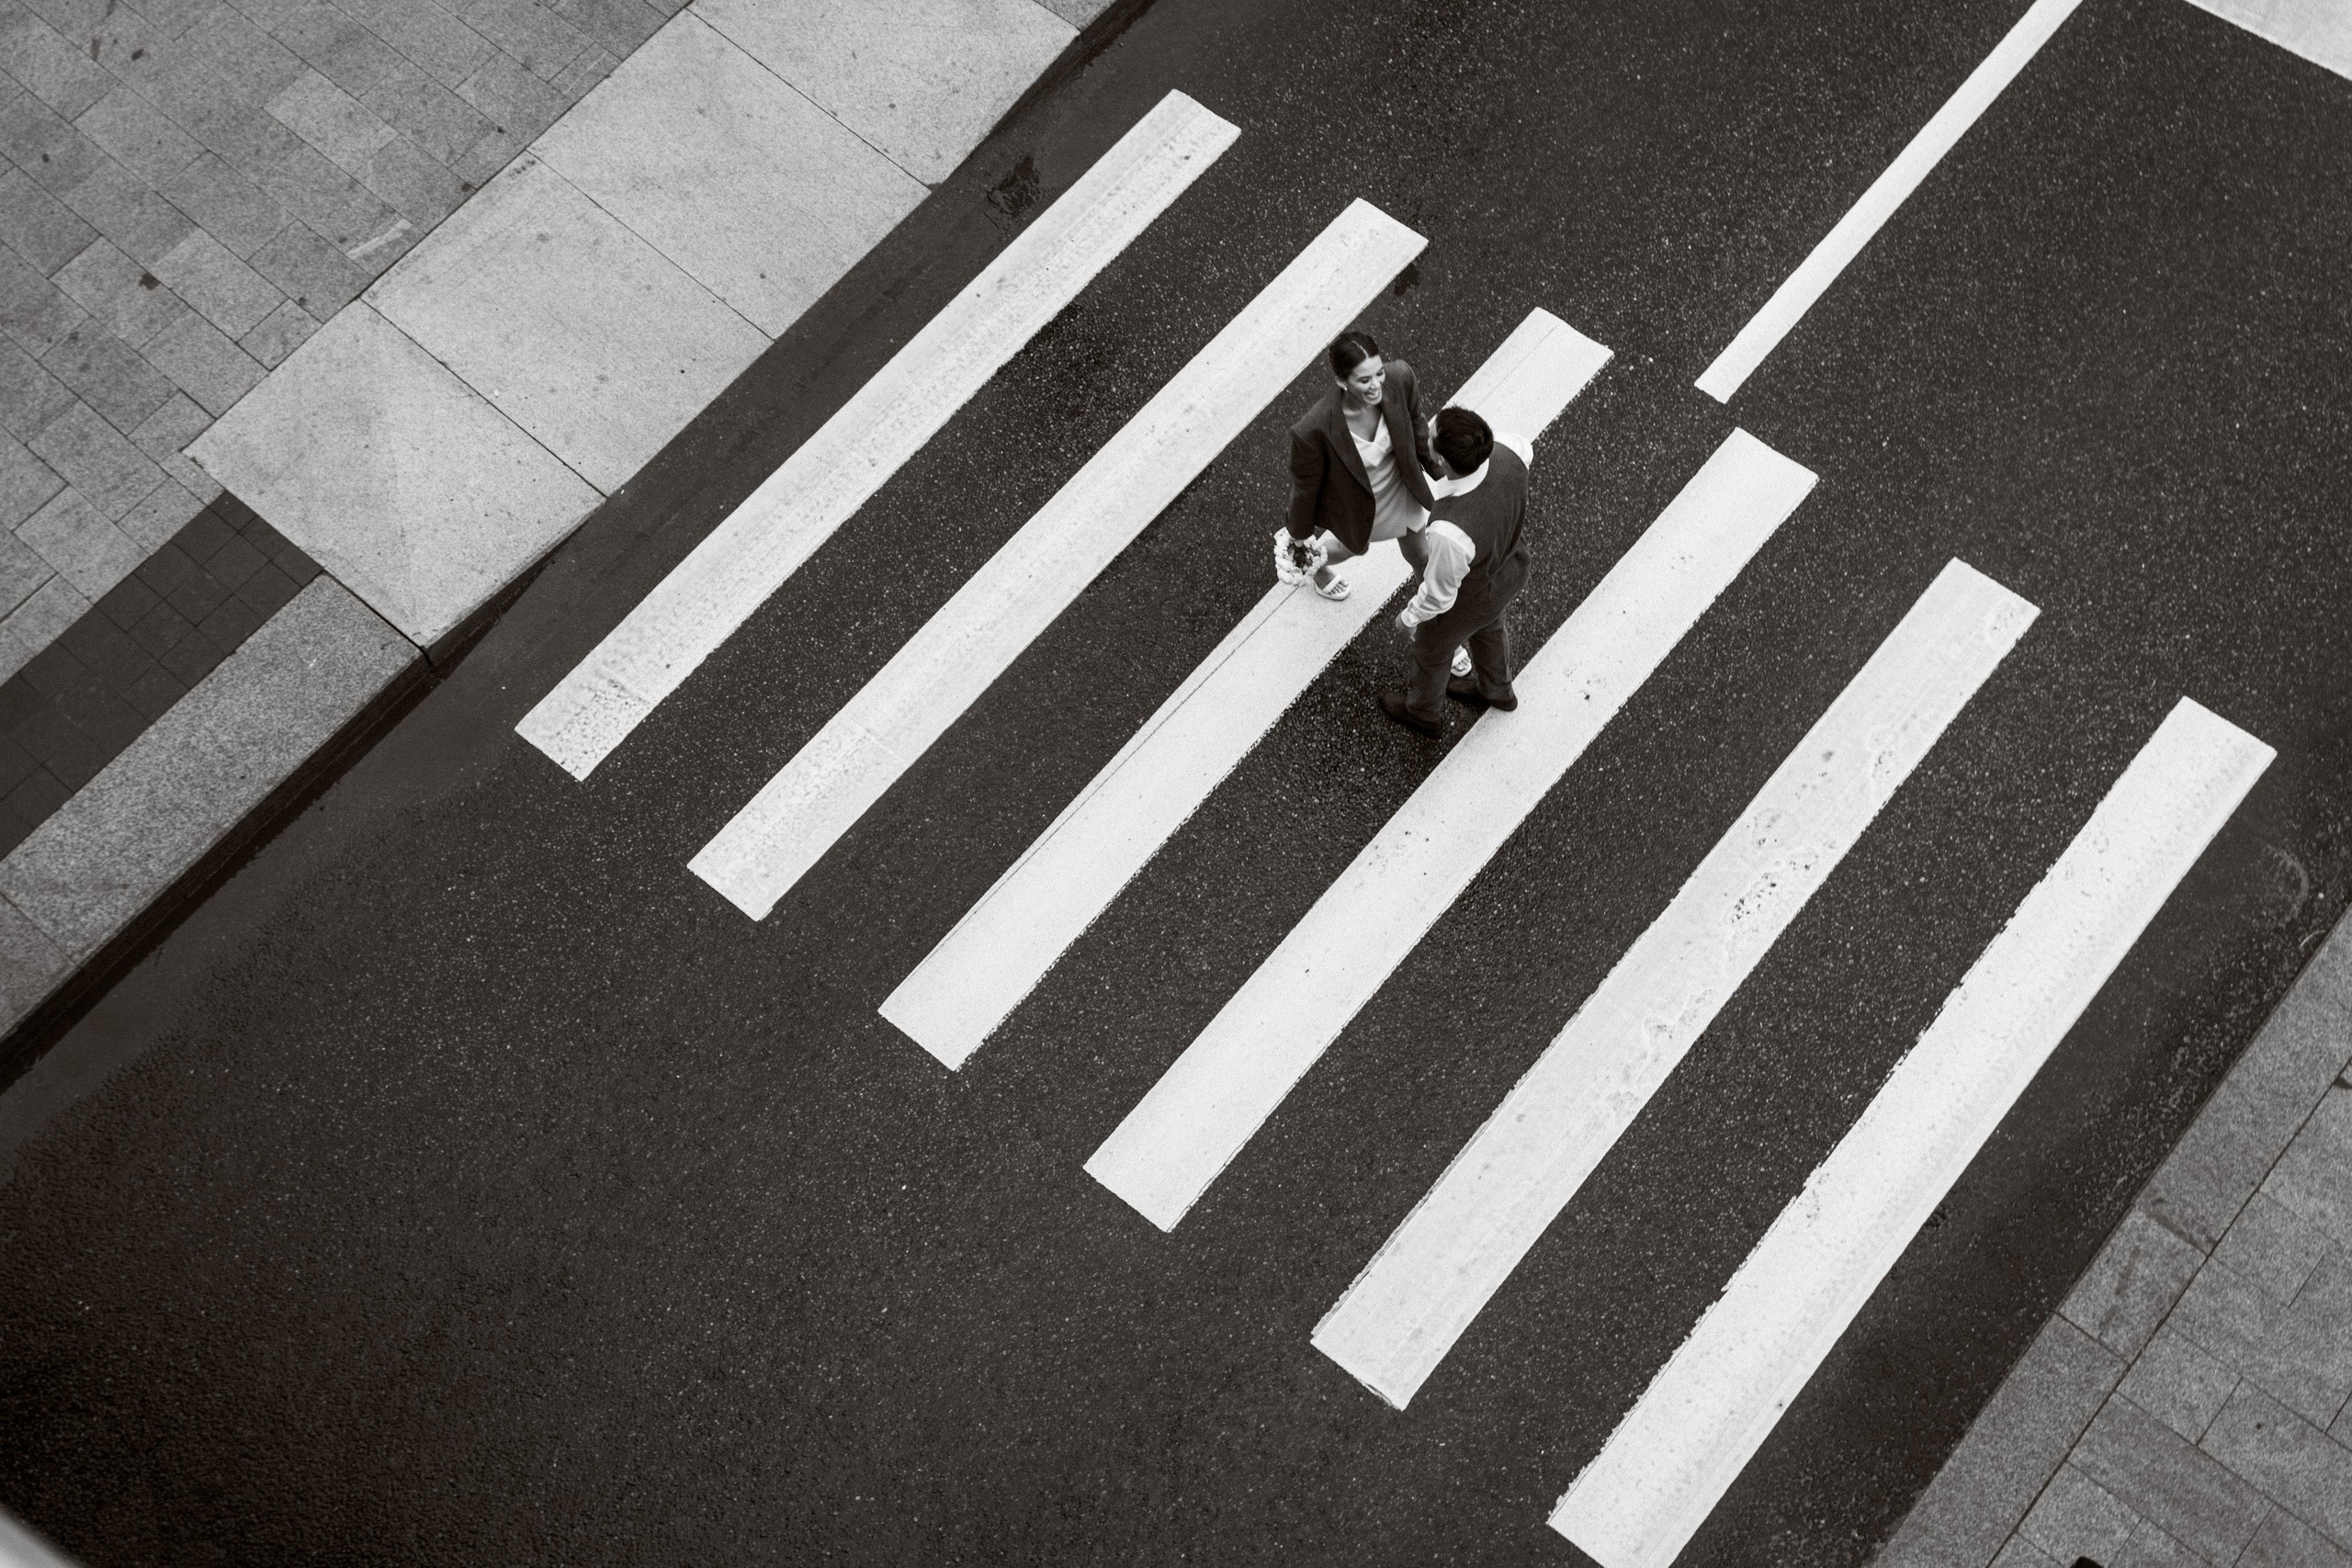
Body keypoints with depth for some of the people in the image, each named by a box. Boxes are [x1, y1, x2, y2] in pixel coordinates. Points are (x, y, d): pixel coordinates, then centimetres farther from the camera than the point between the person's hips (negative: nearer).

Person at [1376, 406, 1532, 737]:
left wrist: (1409, 617, -8)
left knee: (1433, 647, 29)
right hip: (1508, 570, 5)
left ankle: (1424, 710, 61)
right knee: (1488, 626, 37)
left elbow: (1439, 594, -28)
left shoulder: (1449, 532, -50)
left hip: (1466, 597, -5)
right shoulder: (1506, 453, -35)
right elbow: (1524, 448, -5)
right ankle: (1494, 690, 67)